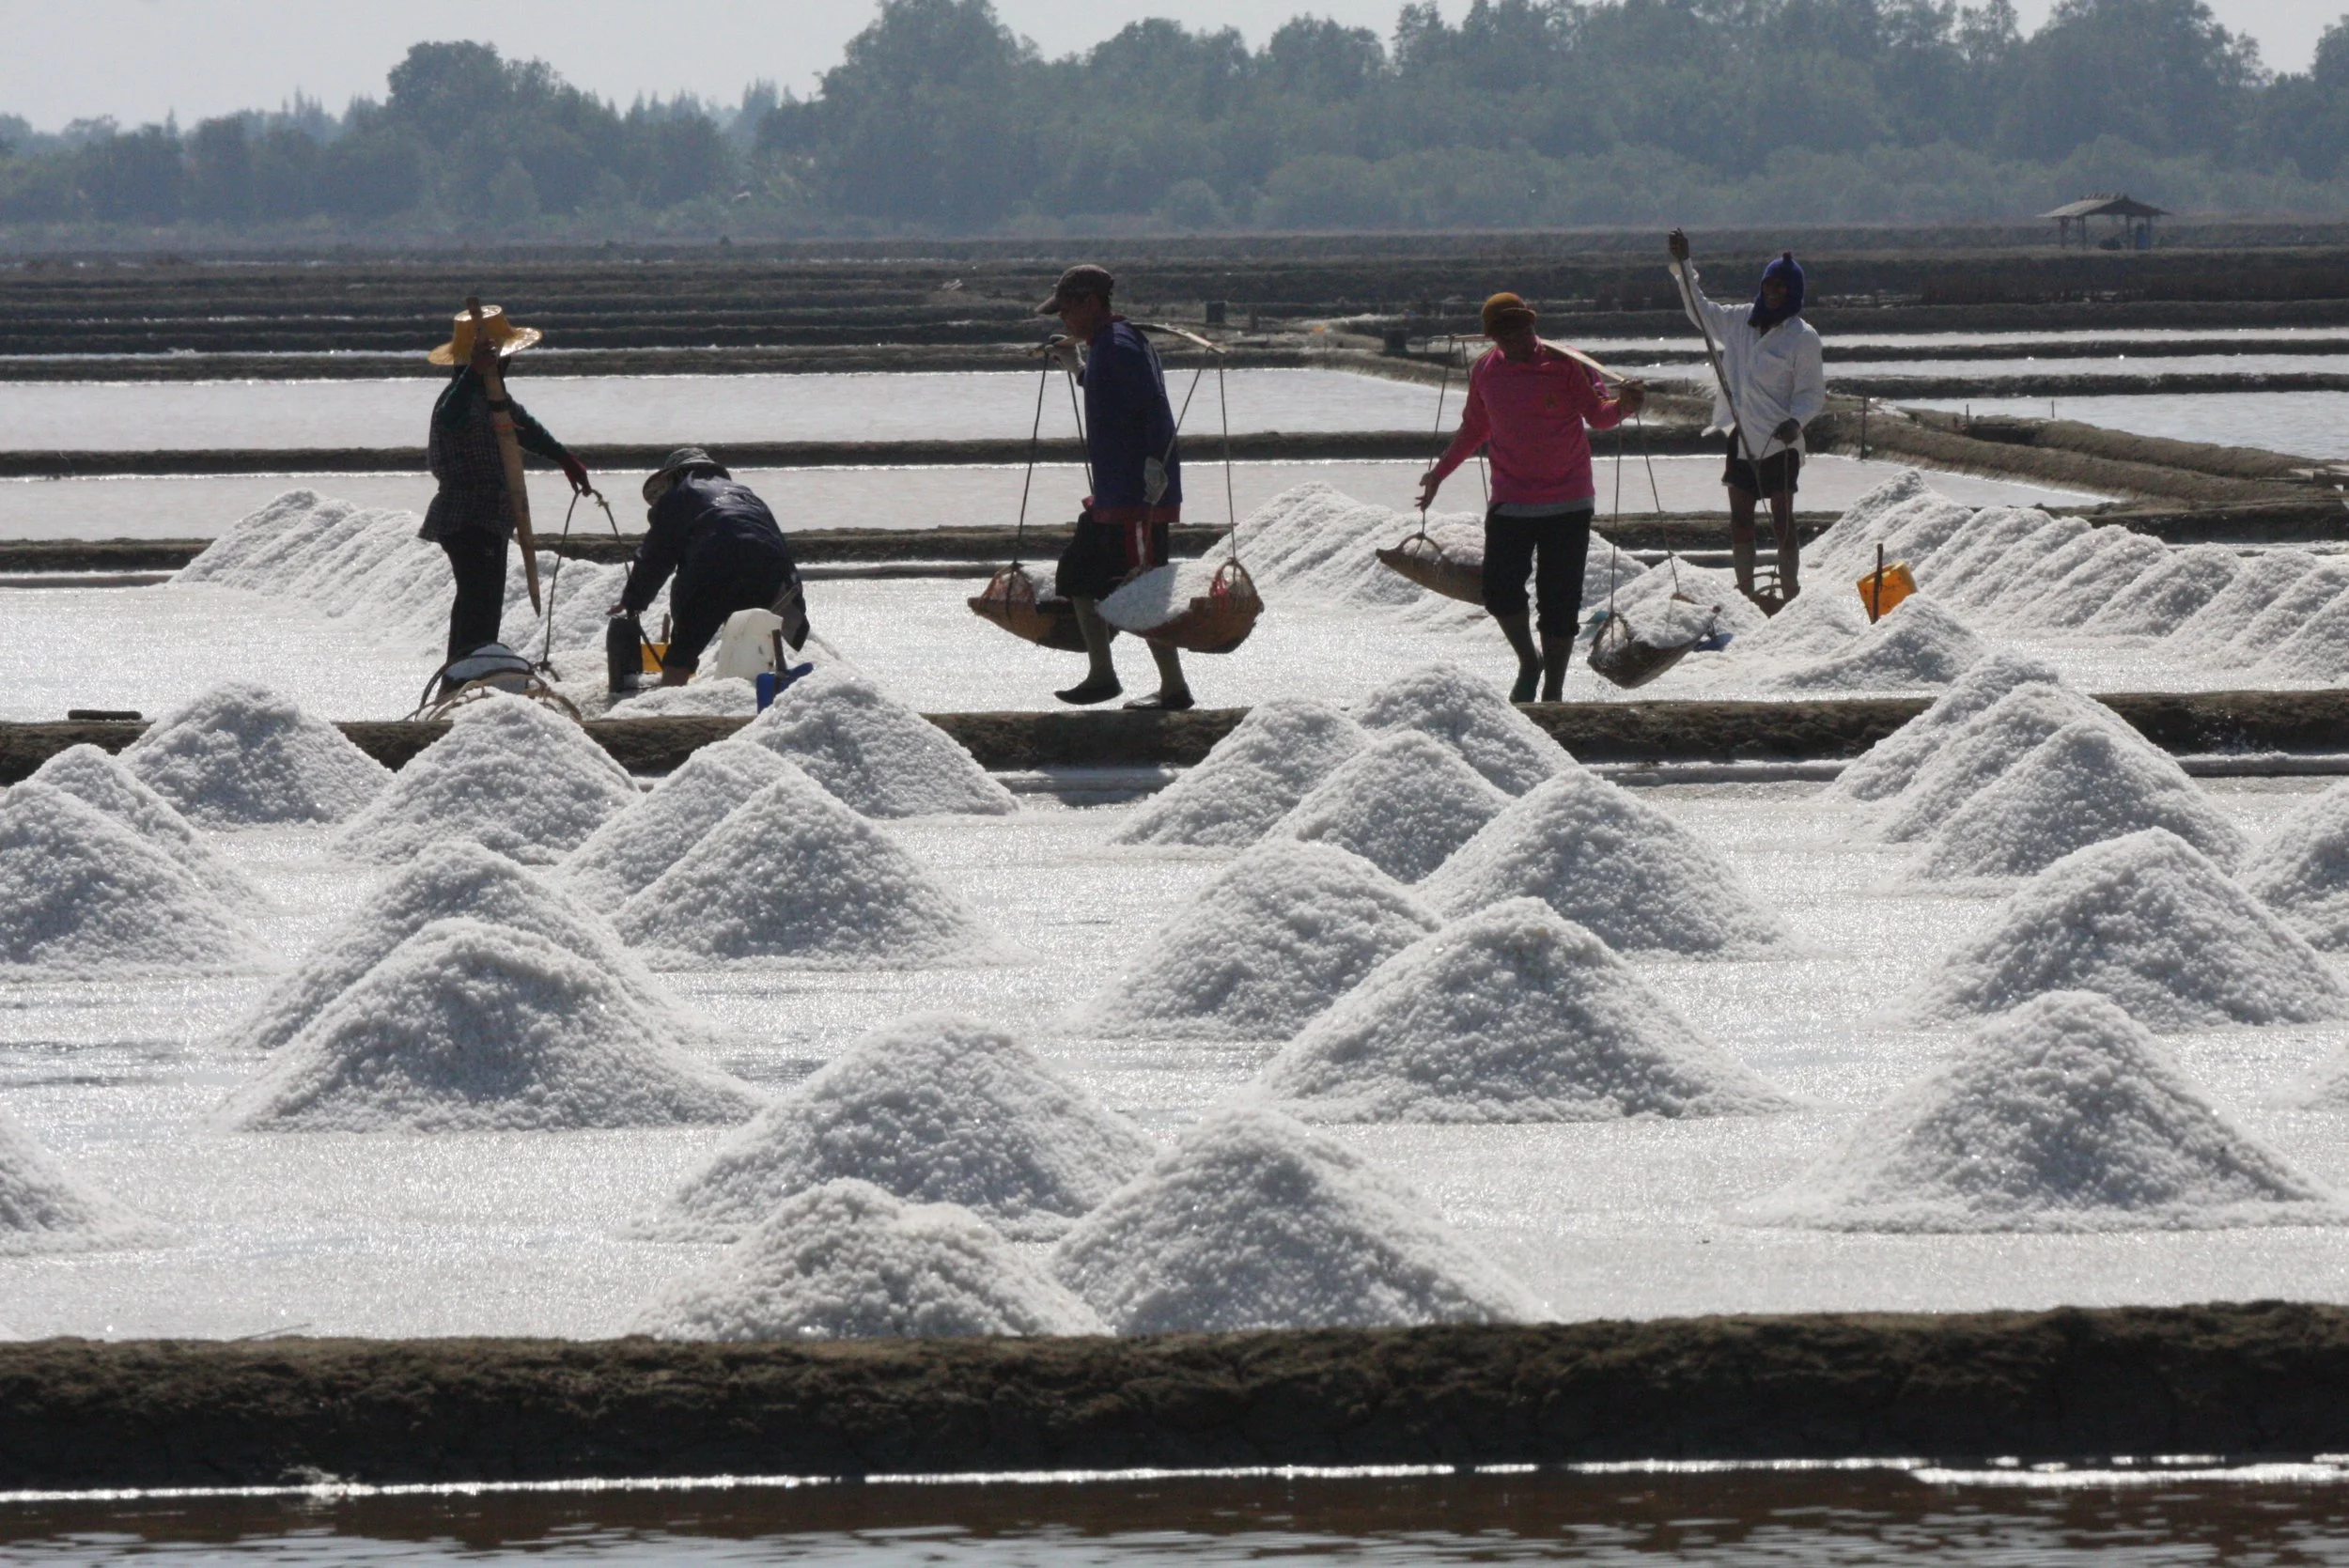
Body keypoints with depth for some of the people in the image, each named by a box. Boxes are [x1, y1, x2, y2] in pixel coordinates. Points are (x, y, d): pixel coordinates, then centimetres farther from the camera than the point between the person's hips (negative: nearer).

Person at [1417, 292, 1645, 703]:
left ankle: (1553, 692, 9)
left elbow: (1596, 415, -13)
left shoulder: (1564, 364, -7)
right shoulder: (1485, 371, 5)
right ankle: (1528, 664, 20)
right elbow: (1474, 430, 20)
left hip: (1567, 503, -3)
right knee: (1499, 594, -7)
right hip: (1510, 503, 3)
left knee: (1559, 603, -2)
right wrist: (1439, 473, 25)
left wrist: (1622, 406, -34)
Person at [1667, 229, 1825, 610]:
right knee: (1740, 521, 10)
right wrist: (1683, 265, 16)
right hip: (1741, 438, 6)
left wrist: (1795, 421, -24)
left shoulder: (1802, 336, -8)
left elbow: (1813, 393, -7)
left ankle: (1789, 595, 3)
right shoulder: (1740, 323, 8)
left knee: (1782, 522, -2)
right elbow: (1700, 310, 22)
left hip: (1779, 442, -6)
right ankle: (1745, 595, 19)